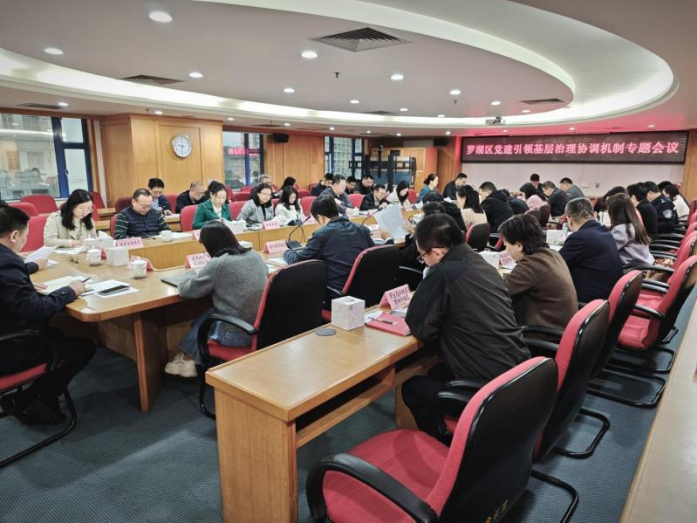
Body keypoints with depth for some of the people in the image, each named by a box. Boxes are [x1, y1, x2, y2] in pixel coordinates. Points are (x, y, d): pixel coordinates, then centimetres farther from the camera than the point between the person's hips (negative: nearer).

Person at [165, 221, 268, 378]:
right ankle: (193, 359, 34)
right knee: (210, 314, 23)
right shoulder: (255, 255, 3)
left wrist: (191, 273, 17)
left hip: (239, 334, -6)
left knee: (201, 321, 21)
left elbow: (186, 290, -6)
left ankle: (189, 359, 41)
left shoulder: (217, 264, -15)